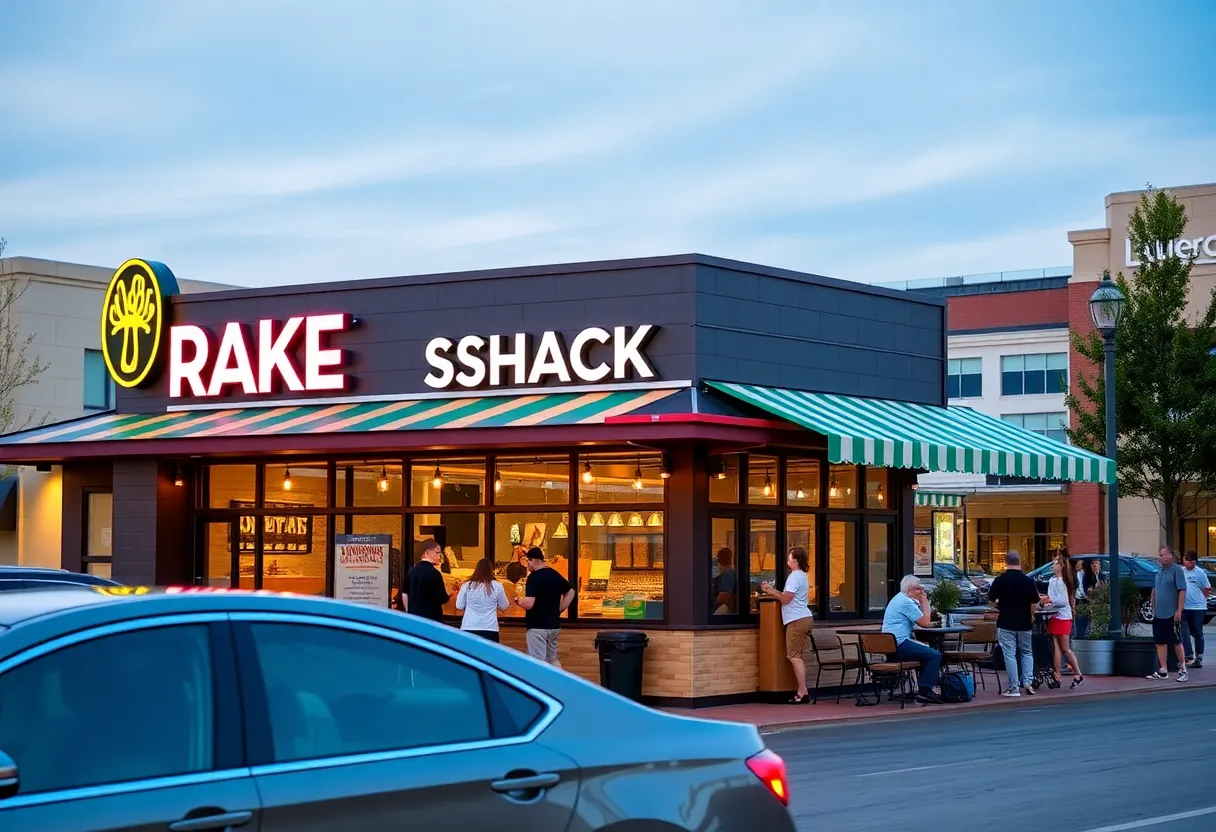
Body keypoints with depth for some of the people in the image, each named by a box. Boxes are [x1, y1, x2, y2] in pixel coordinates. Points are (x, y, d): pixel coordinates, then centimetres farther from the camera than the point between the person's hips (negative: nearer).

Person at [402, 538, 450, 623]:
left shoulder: (411, 571, 9)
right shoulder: (434, 573, -14)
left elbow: (405, 595, 14)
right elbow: (442, 599, -14)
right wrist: (449, 594, 6)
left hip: (413, 617, 7)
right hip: (431, 618, -7)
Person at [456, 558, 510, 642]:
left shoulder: (467, 585, -1)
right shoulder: (497, 586, -2)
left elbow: (459, 606, 7)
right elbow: (504, 607, 10)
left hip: (468, 628, 1)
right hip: (490, 629, -1)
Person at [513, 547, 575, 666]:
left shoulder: (534, 577, -16)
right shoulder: (556, 576, 8)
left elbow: (528, 604, -24)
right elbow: (570, 592, 22)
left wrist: (518, 601, -3)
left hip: (537, 626, -8)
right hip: (554, 625, 8)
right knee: (553, 660, 17)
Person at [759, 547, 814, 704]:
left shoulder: (794, 576, -13)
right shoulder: (802, 576, 18)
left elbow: (786, 598, -15)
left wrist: (771, 592, -2)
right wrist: (773, 591, 15)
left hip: (797, 620, -10)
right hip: (804, 619, 10)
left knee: (794, 656, -9)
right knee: (798, 656, 11)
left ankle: (802, 693, -12)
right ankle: (804, 692, 9)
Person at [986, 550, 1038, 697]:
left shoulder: (1000, 580, -7)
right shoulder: (1028, 580, -4)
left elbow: (991, 600, 1)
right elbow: (1035, 602, -4)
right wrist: (1031, 616, 13)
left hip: (1006, 623, -2)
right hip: (1024, 623, 2)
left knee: (1009, 654, 0)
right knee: (1026, 652, 17)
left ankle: (1014, 687, -2)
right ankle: (1027, 681, 7)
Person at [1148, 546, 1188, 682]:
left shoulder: (1177, 570, -10)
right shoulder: (1160, 571, 12)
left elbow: (1182, 591, -15)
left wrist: (1179, 610, -18)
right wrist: (1153, 608, 16)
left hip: (1172, 614, -8)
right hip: (1159, 614, 8)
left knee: (1176, 642, -1)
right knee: (1160, 642, 8)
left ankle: (1183, 669, 8)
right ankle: (1162, 671, 14)